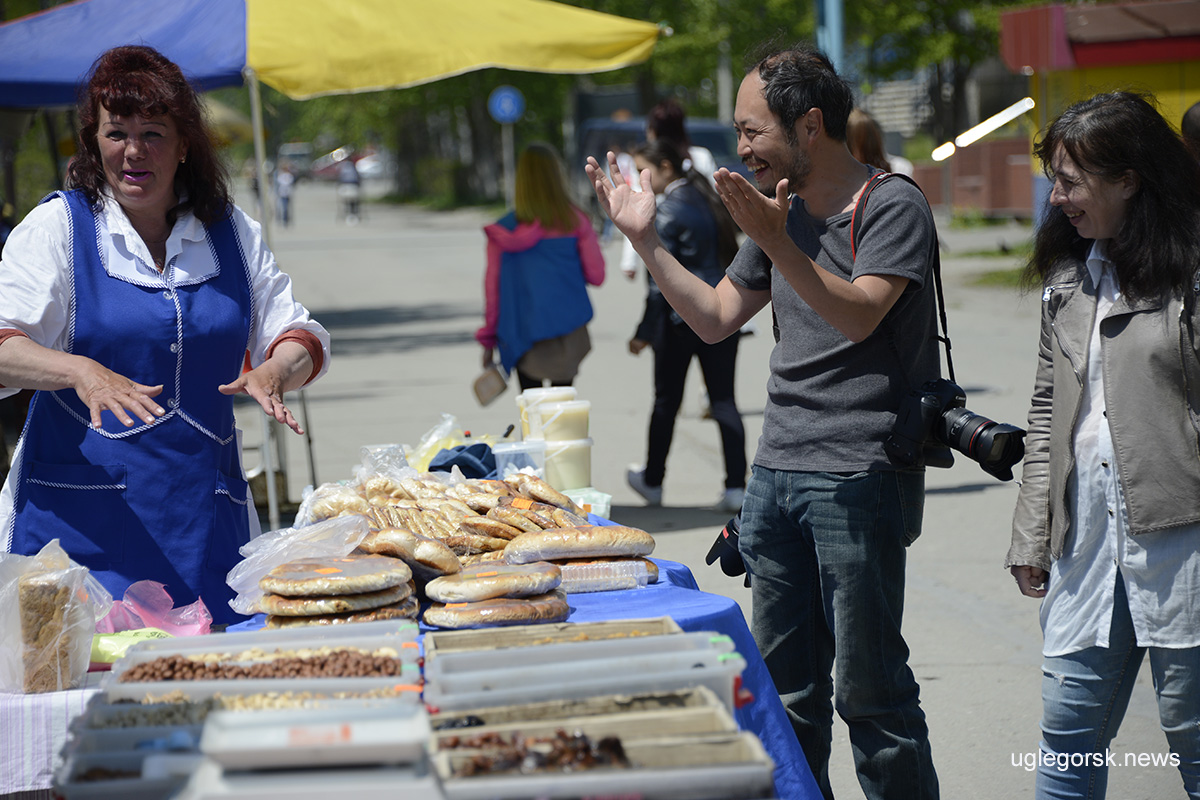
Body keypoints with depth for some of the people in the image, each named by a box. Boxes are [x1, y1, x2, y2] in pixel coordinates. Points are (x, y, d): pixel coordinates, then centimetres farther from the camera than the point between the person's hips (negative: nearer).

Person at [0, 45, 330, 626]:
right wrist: (81, 372, -28)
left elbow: (300, 335, 11)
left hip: (206, 514, 3)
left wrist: (275, 371, -12)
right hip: (82, 513, -3)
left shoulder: (233, 233, 11)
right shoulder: (55, 226, 1)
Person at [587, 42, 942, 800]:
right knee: (786, 689, 12)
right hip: (776, 472, 7)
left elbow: (859, 315, -21)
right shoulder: (782, 212, 16)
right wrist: (646, 238, 10)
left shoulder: (892, 205, -8)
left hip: (859, 475, -7)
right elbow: (715, 317, 18)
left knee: (869, 690, -4)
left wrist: (777, 244, -31)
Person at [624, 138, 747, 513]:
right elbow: (727, 252, 13)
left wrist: (645, 333, -9)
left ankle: (652, 481, 24)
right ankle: (736, 487, -1)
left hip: (682, 316, -6)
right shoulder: (708, 198, 9)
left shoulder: (669, 211, -13)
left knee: (667, 400, 9)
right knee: (724, 400, 4)